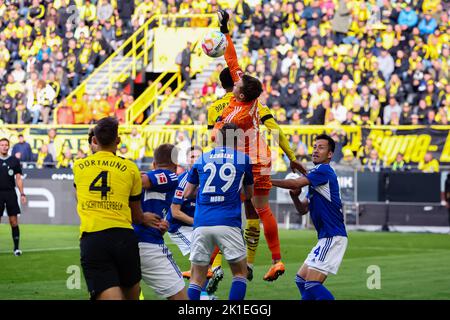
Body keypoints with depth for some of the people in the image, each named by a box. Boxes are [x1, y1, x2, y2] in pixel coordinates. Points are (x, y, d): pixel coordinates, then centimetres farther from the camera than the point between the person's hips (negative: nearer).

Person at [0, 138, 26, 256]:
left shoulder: (14, 161, 6)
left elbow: (18, 178, 7)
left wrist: (22, 194, 0)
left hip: (11, 193, 0)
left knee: (14, 221, -2)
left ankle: (16, 247, 3)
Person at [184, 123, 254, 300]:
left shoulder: (202, 158, 15)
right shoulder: (243, 159, 10)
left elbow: (187, 193, 19)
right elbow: (249, 194, 21)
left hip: (201, 224, 2)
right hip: (228, 223, -2)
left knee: (197, 279, 7)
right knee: (240, 273, 11)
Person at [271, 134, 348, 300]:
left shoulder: (324, 170, -10)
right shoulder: (317, 174, 20)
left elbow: (296, 183, -21)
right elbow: (303, 210, 19)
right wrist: (295, 196, -1)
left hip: (332, 237, -10)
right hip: (326, 238, 10)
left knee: (312, 284, -16)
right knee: (301, 279, 15)